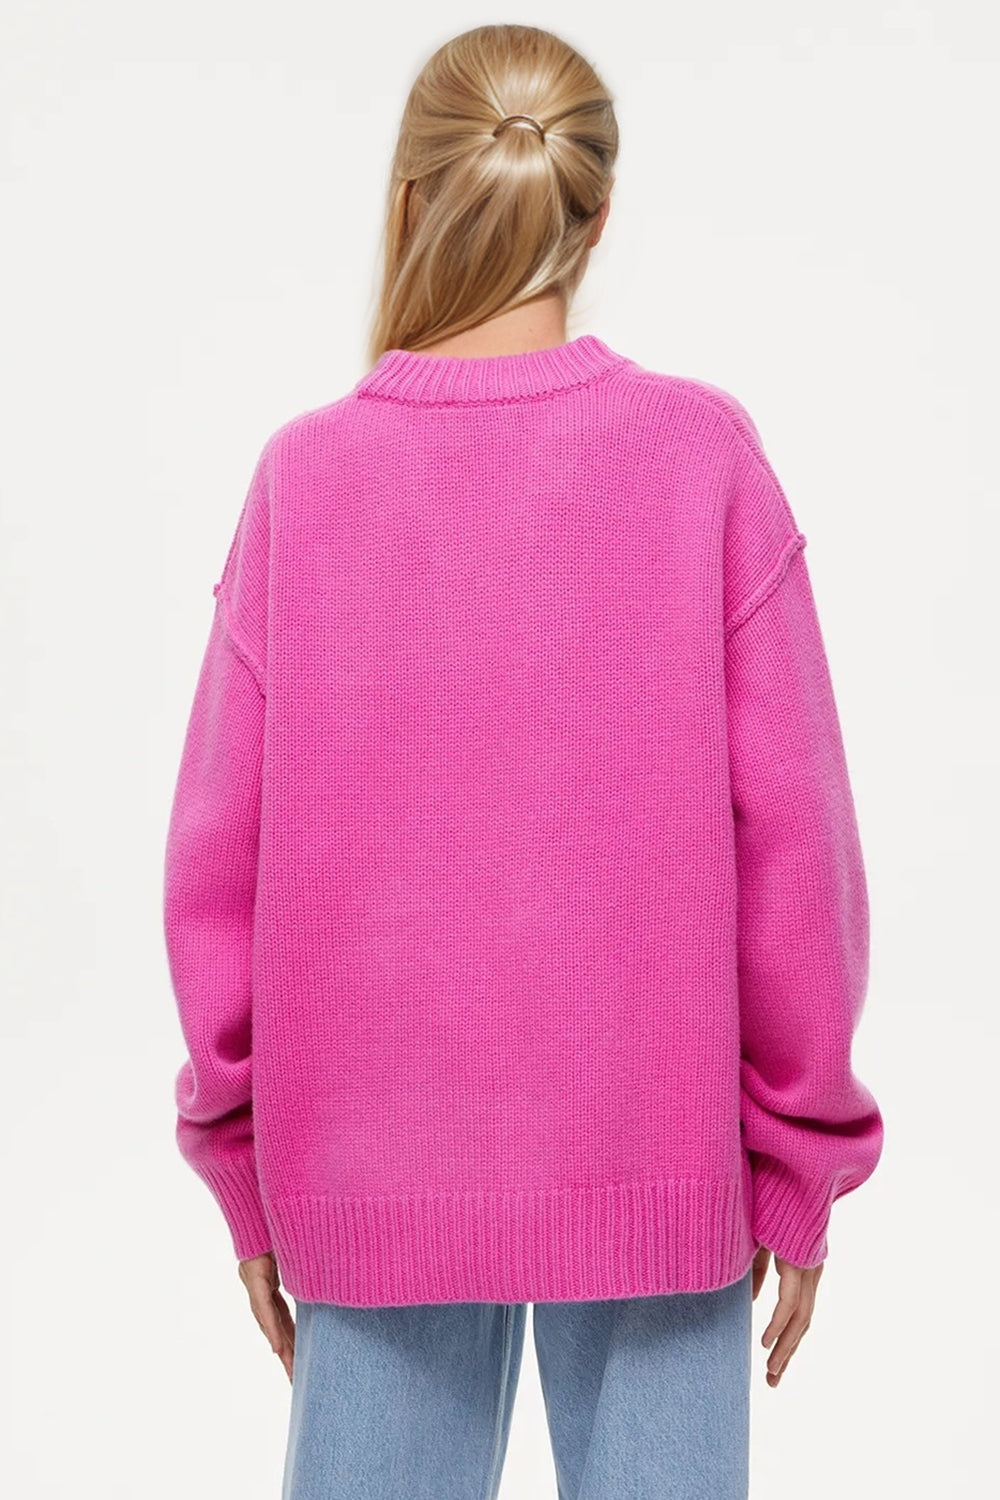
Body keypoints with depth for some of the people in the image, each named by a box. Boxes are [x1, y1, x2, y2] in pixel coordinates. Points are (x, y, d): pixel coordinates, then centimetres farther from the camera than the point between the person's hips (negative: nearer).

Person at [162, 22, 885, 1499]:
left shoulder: (305, 475, -6)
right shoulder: (703, 455, -8)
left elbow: (221, 854, -3)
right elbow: (790, 836, -8)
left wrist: (245, 1164, 10)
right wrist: (804, 1157, 4)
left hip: (369, 1170, 1)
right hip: (656, 1161, -1)